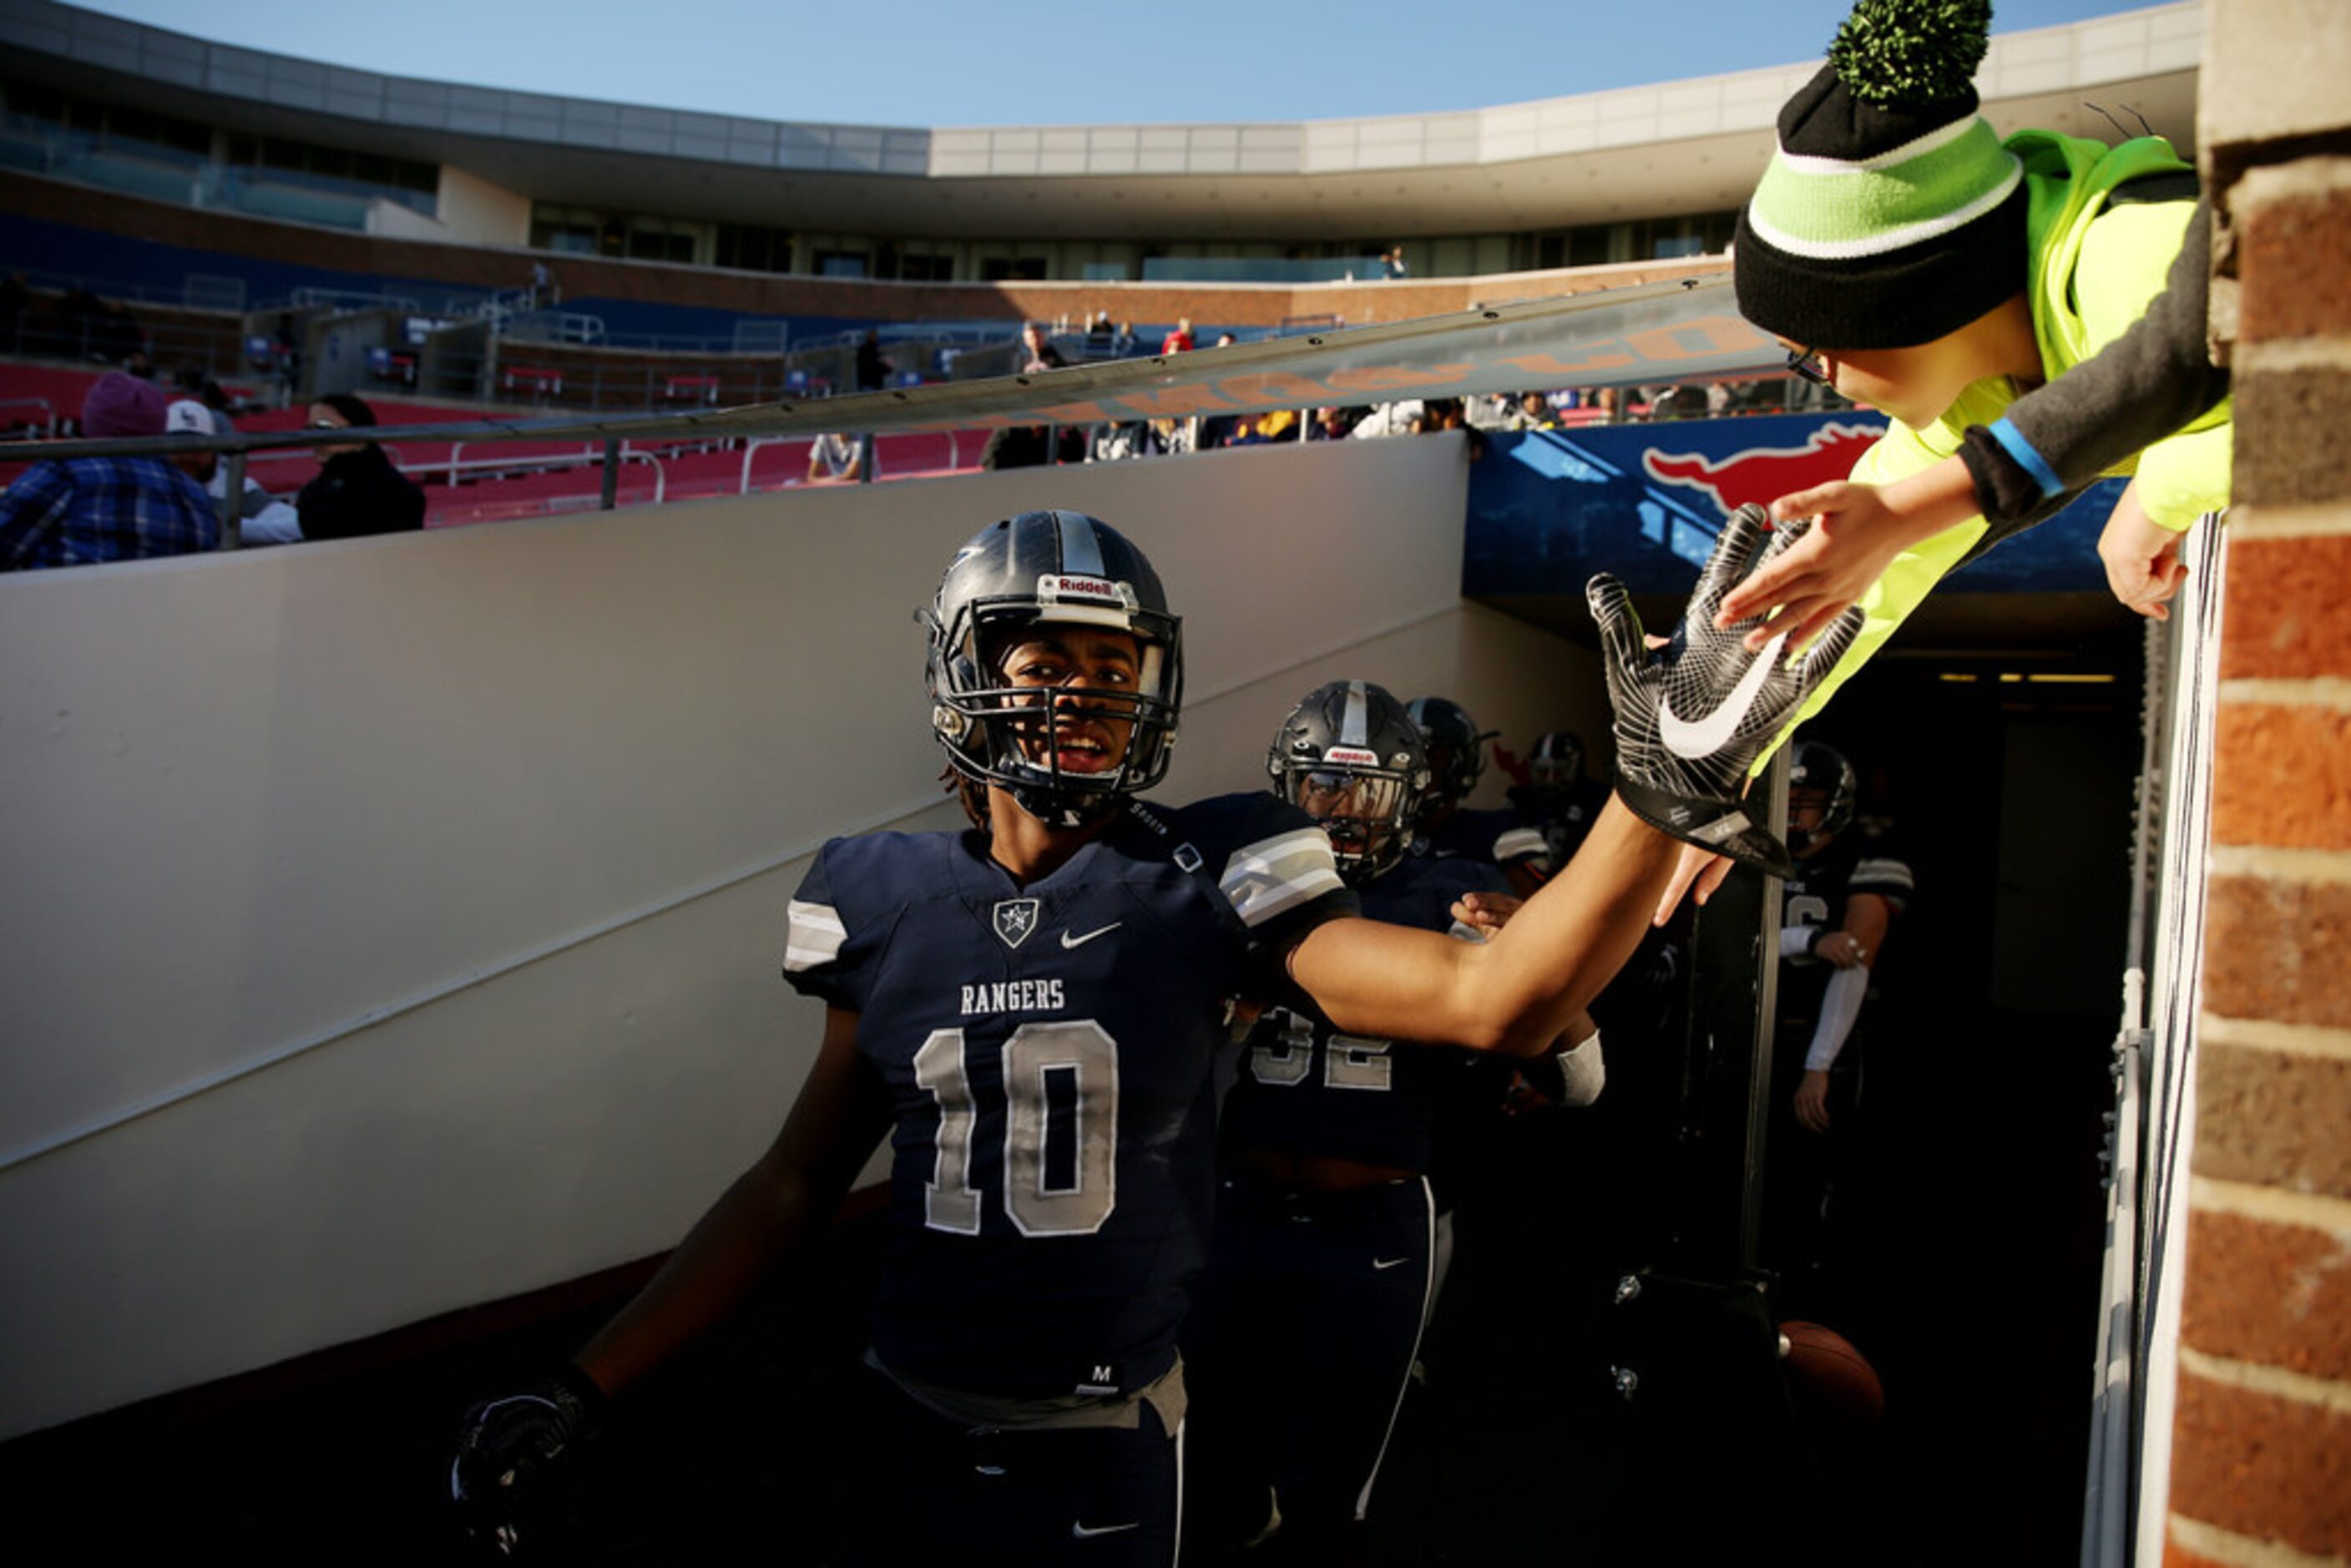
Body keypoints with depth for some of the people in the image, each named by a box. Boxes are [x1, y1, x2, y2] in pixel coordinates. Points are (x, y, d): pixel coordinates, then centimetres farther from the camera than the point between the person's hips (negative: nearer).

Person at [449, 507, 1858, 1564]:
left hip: (1108, 1444, -2)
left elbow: (1498, 1003, -24)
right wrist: (587, 1387, 1)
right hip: (919, 1432, 2)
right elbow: (798, 1183, 3)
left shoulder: (1207, 884, -12)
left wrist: (1657, 797, -37)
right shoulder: (890, 904, -5)